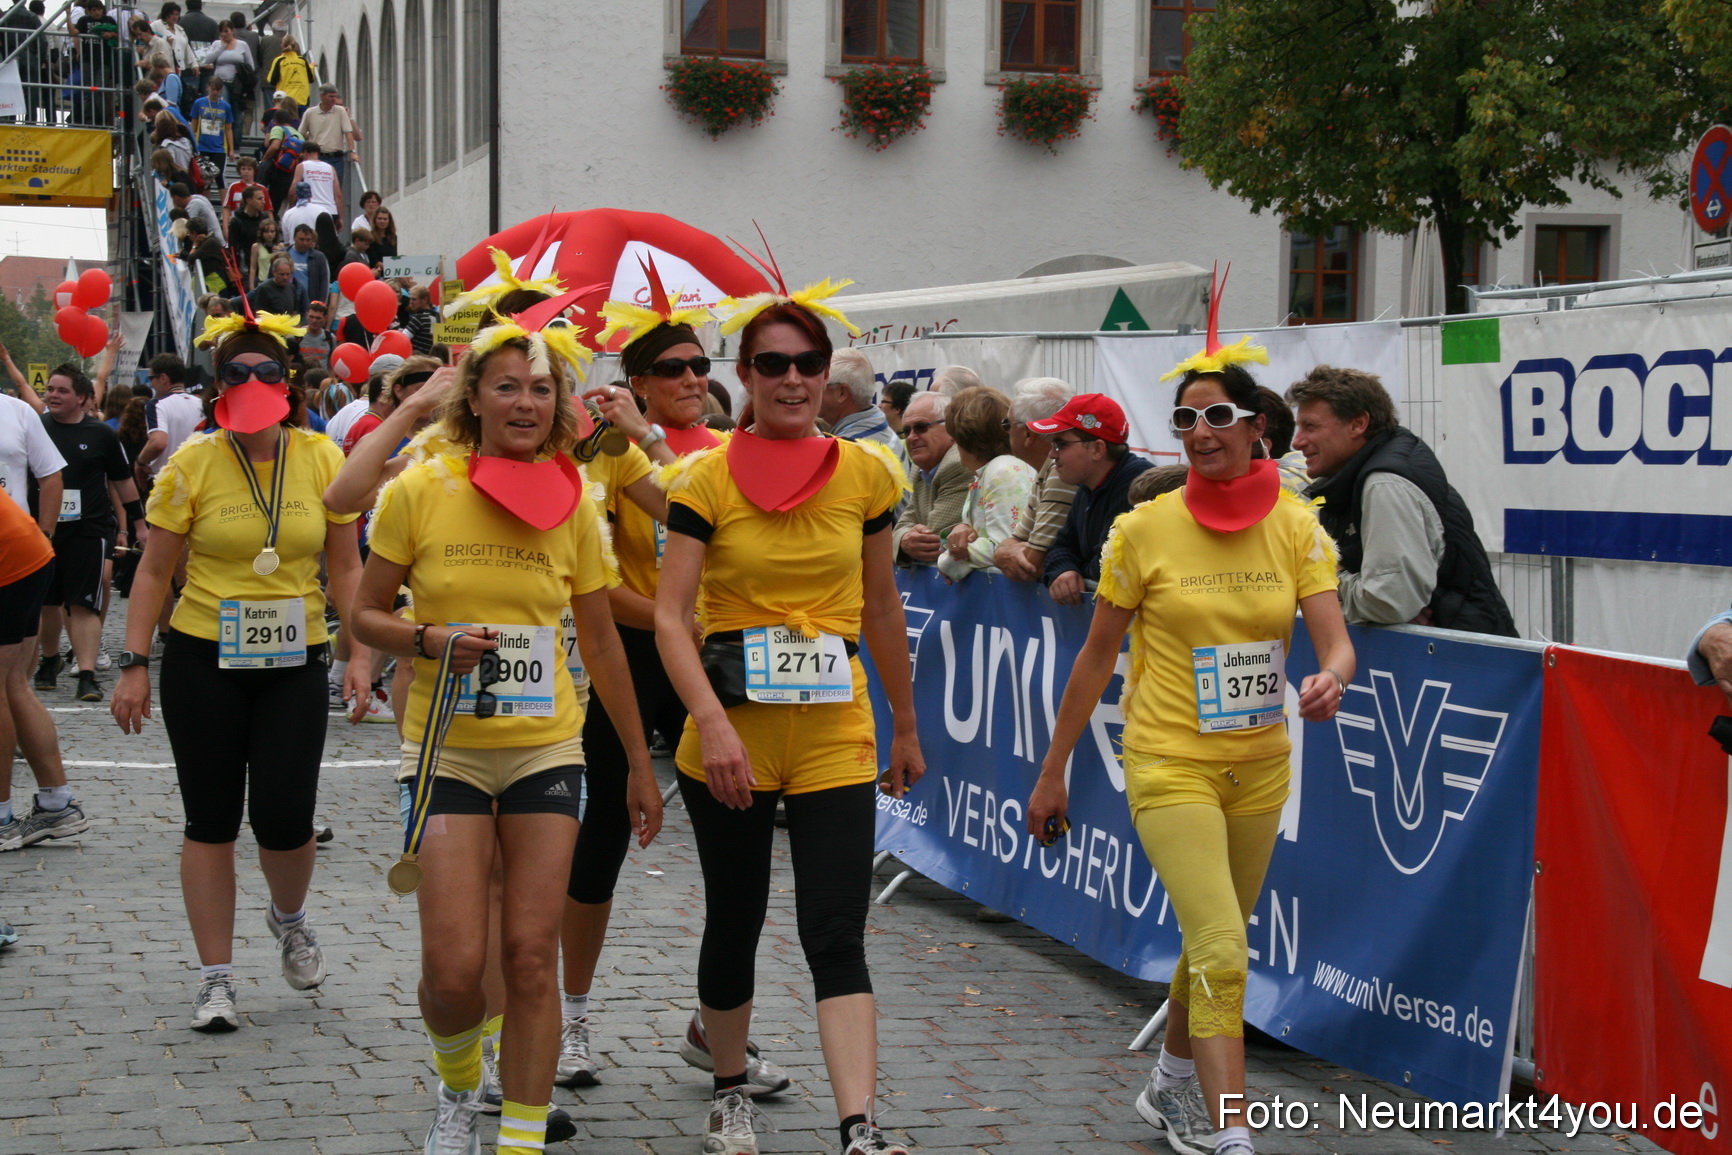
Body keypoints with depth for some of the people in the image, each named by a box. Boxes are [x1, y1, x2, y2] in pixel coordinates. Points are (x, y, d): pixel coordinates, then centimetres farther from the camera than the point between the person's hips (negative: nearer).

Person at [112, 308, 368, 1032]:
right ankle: (216, 979, 14)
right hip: (203, 664, -1)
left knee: (285, 820, -4)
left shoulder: (320, 458, 0)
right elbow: (154, 571, 1)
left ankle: (289, 919, 31)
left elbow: (345, 566, 7)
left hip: (295, 663, 1)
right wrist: (134, 665, -4)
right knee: (211, 821, 3)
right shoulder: (192, 464, -5)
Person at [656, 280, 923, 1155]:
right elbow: (670, 616, -10)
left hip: (835, 730, 1)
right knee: (734, 920, 13)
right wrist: (712, 722, -23)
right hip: (729, 730, -1)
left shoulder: (864, 472, 4)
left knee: (836, 935, -7)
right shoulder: (707, 479, -5)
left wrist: (906, 725, 18)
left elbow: (881, 607, 14)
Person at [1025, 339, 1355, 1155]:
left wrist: (1330, 680, -34)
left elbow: (1336, 642, -10)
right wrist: (1053, 771, 2)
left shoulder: (1295, 527, -2)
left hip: (1259, 769, 4)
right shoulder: (1146, 529, -8)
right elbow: (1098, 654, -1)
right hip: (1170, 764, -4)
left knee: (1216, 943, 20)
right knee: (1223, 953, -17)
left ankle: (1172, 1089, 42)